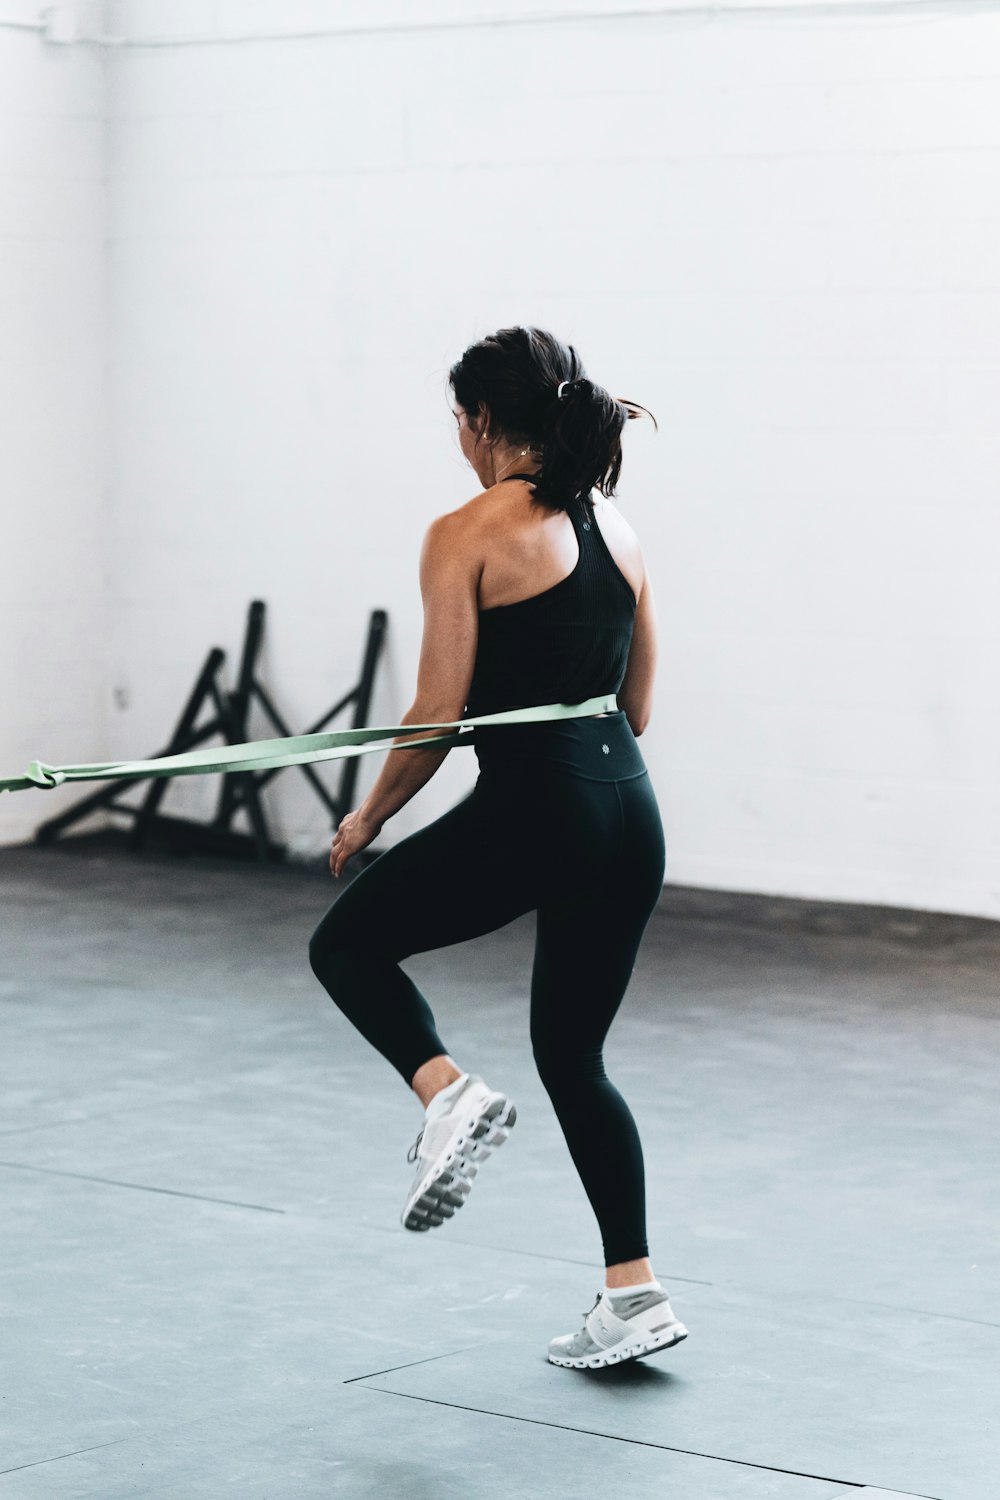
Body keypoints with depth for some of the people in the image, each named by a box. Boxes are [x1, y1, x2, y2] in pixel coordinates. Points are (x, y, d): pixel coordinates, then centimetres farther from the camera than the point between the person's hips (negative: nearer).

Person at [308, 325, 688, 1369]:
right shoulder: (616, 528, 14)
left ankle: (448, 1092, -9)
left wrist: (365, 821, 6)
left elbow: (437, 716, -8)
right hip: (631, 812, 7)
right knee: (573, 1057, 19)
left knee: (347, 943, 16)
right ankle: (632, 1293, 13)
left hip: (529, 810, -7)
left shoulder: (466, 537, -7)